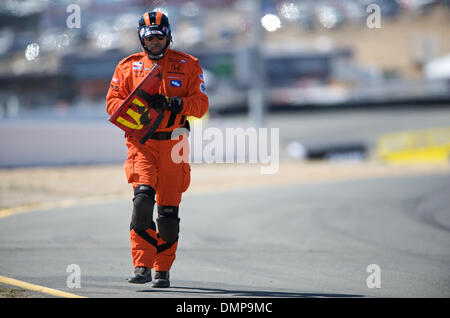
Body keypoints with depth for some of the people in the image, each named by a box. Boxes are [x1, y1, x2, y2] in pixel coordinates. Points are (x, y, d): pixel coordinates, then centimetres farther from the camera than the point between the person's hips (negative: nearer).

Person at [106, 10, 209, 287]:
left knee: (169, 210, 3)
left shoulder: (187, 65, 6)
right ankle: (142, 267, -21)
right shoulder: (129, 66, 10)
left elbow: (201, 104, -1)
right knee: (143, 196, -21)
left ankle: (163, 271, 18)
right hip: (142, 142, 0)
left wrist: (172, 103, -18)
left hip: (173, 144, 1)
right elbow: (113, 102, 8)